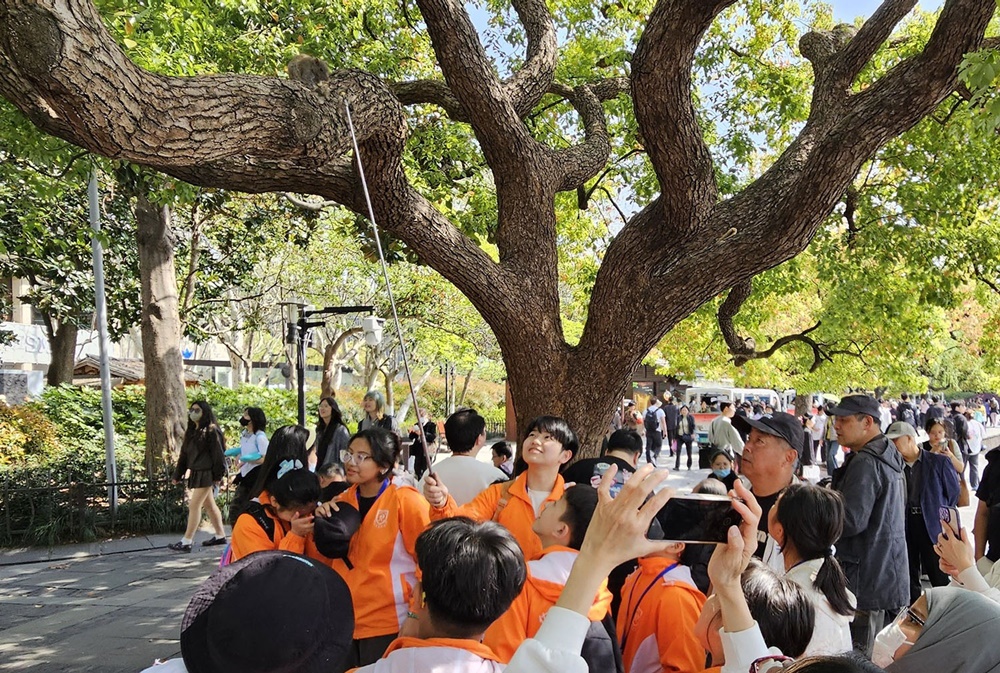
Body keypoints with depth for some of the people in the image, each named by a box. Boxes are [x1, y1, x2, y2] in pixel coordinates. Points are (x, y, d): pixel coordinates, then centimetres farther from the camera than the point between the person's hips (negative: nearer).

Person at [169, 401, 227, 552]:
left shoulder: (211, 431, -10)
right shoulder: (191, 431, 14)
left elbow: (218, 454, -13)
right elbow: (184, 454, 16)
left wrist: (218, 475, -16)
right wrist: (177, 474, 13)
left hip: (206, 473, -8)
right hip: (196, 472, 8)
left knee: (194, 505, -9)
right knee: (209, 505, 13)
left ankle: (186, 542, -5)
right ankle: (220, 536, 22)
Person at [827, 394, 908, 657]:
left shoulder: (865, 463, -19)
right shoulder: (889, 457, 12)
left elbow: (851, 521, -25)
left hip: (866, 574, -10)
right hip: (885, 570, 10)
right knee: (877, 652, 17)